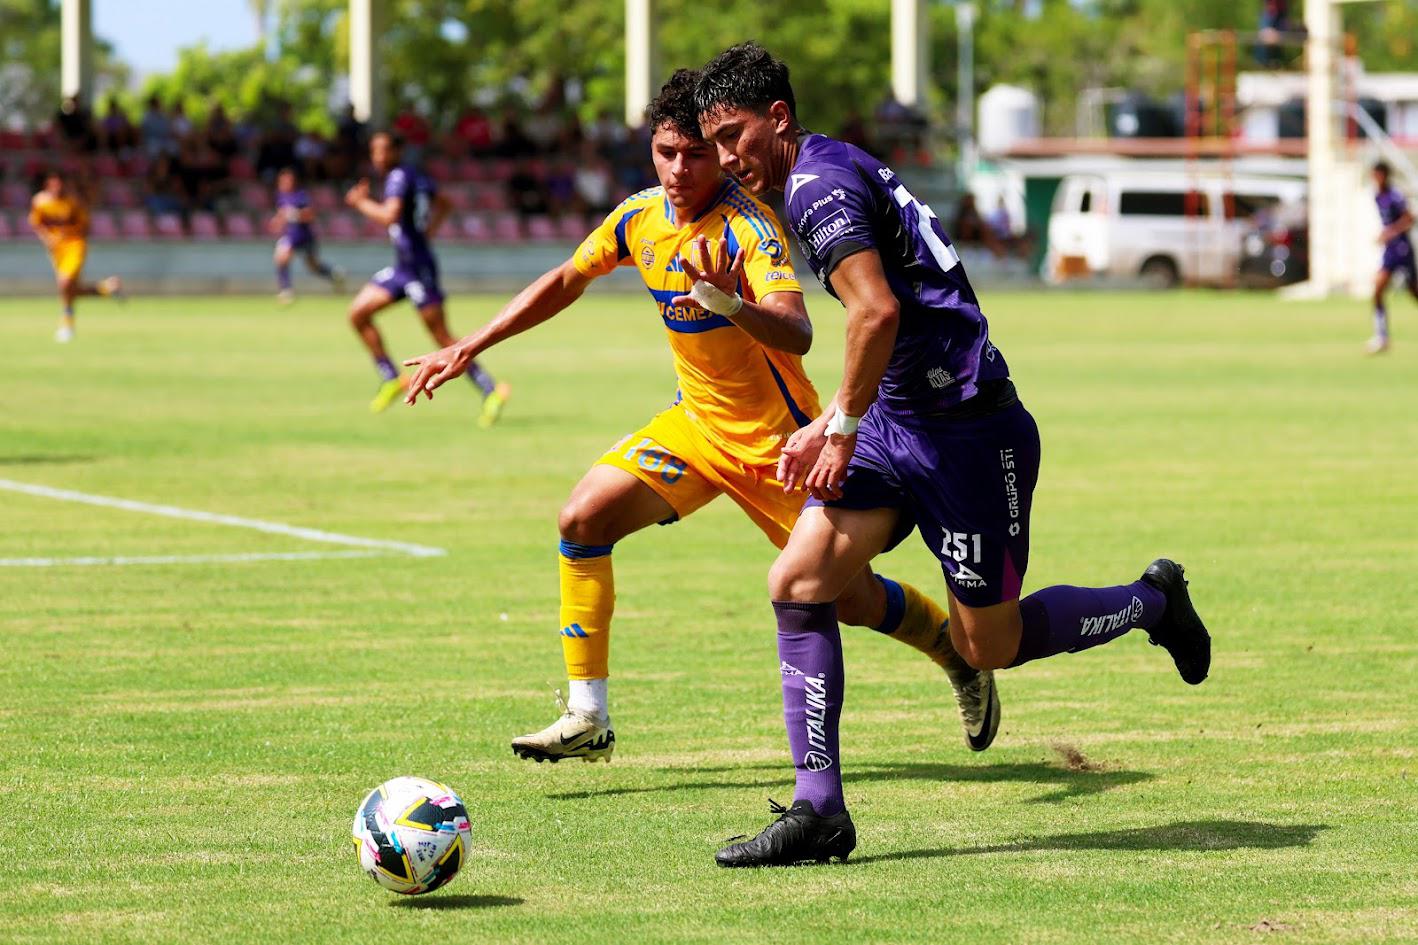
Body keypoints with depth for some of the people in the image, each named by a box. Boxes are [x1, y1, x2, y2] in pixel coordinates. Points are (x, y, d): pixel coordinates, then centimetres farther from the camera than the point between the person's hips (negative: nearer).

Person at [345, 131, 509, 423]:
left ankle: (491, 390, -7)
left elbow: (389, 215, -28)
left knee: (442, 337, -10)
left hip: (418, 267, -10)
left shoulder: (399, 177, -13)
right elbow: (442, 203, 30)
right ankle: (391, 379, 9)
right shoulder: (416, 177, 15)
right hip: (402, 267, 10)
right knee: (358, 313, 7)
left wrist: (361, 202, -12)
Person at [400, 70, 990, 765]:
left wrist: (732, 304, -60)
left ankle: (961, 653, 33)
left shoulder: (749, 227, -25)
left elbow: (797, 334, -39)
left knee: (851, 598, 0)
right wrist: (469, 348, 8)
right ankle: (587, 720, -8)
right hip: (696, 422, 6)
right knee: (583, 518, -14)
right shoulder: (641, 217, -4)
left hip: (776, 439, -6)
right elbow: (565, 282, 12)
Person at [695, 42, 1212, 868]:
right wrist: (834, 424, 20)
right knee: (798, 582, -4)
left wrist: (843, 428, -17)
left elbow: (877, 310, -28)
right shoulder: (836, 171, 15)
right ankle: (819, 814, -4)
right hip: (898, 420, 10)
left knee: (989, 647, 3)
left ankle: (1152, 601, 28)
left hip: (967, 428, -10)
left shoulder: (818, 182, -16)